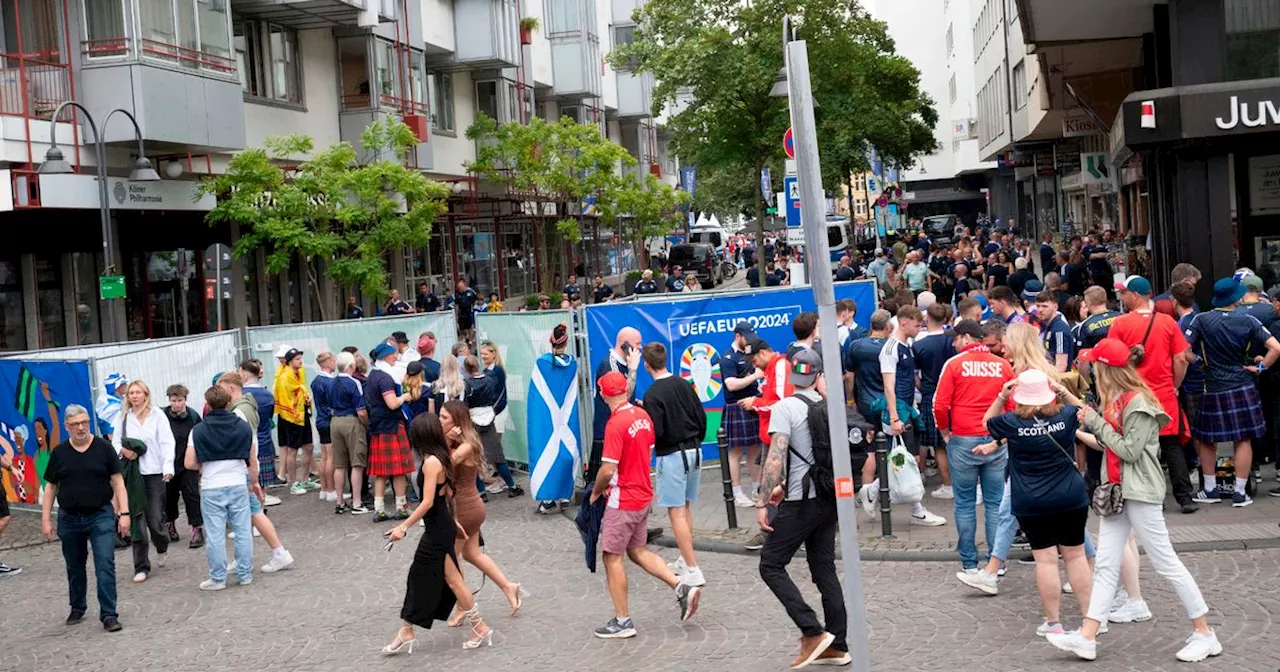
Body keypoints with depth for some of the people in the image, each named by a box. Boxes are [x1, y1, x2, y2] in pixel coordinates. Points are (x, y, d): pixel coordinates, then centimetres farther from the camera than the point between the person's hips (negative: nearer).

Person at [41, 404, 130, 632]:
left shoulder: (104, 448, -3)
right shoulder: (59, 453, 3)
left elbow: (117, 482, -2)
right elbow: (50, 487, 8)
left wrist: (123, 513, -9)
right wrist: (46, 520, 3)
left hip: (101, 516, -3)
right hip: (69, 519, 3)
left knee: (105, 566, -11)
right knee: (74, 568, 16)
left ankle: (108, 614, -7)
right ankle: (77, 608, 35)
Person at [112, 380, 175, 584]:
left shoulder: (157, 415, 0)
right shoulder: (124, 418, 7)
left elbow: (167, 442, -5)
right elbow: (115, 441, 14)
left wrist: (168, 467, -17)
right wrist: (122, 450, -9)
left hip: (154, 474, -2)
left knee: (155, 520, -2)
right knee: (136, 522, 0)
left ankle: (162, 548, 32)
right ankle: (141, 567, 8)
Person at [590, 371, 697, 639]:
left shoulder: (616, 424, -22)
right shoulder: (643, 416, 3)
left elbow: (608, 469, -24)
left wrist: (595, 492, -5)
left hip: (622, 501, -8)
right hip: (643, 495, 8)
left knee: (612, 557, 3)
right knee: (637, 551, 20)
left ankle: (622, 621, 9)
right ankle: (682, 588, 10)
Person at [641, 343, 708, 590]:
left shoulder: (652, 394, -15)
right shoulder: (684, 385, 5)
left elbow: (656, 433, -16)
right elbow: (702, 418, 8)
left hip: (671, 456, -7)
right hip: (694, 451, 7)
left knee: (676, 512, -4)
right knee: (686, 507, 18)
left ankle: (693, 570, -7)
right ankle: (685, 560, 25)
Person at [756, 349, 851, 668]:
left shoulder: (785, 407, -12)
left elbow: (776, 458, -20)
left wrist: (762, 502, -17)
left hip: (801, 504, -7)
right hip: (828, 500, 7)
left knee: (771, 566, 2)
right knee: (824, 570, 12)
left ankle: (813, 632, -6)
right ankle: (836, 645, 13)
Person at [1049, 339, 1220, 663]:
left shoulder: (1138, 403, -19)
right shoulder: (1116, 398, 8)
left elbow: (1130, 451, -20)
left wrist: (1096, 422, -15)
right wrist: (1067, 396, 17)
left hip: (1140, 492, -9)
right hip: (1117, 490, 9)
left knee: (1166, 563, -2)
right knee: (1105, 565, 7)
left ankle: (1205, 634, 10)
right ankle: (1087, 637, 8)